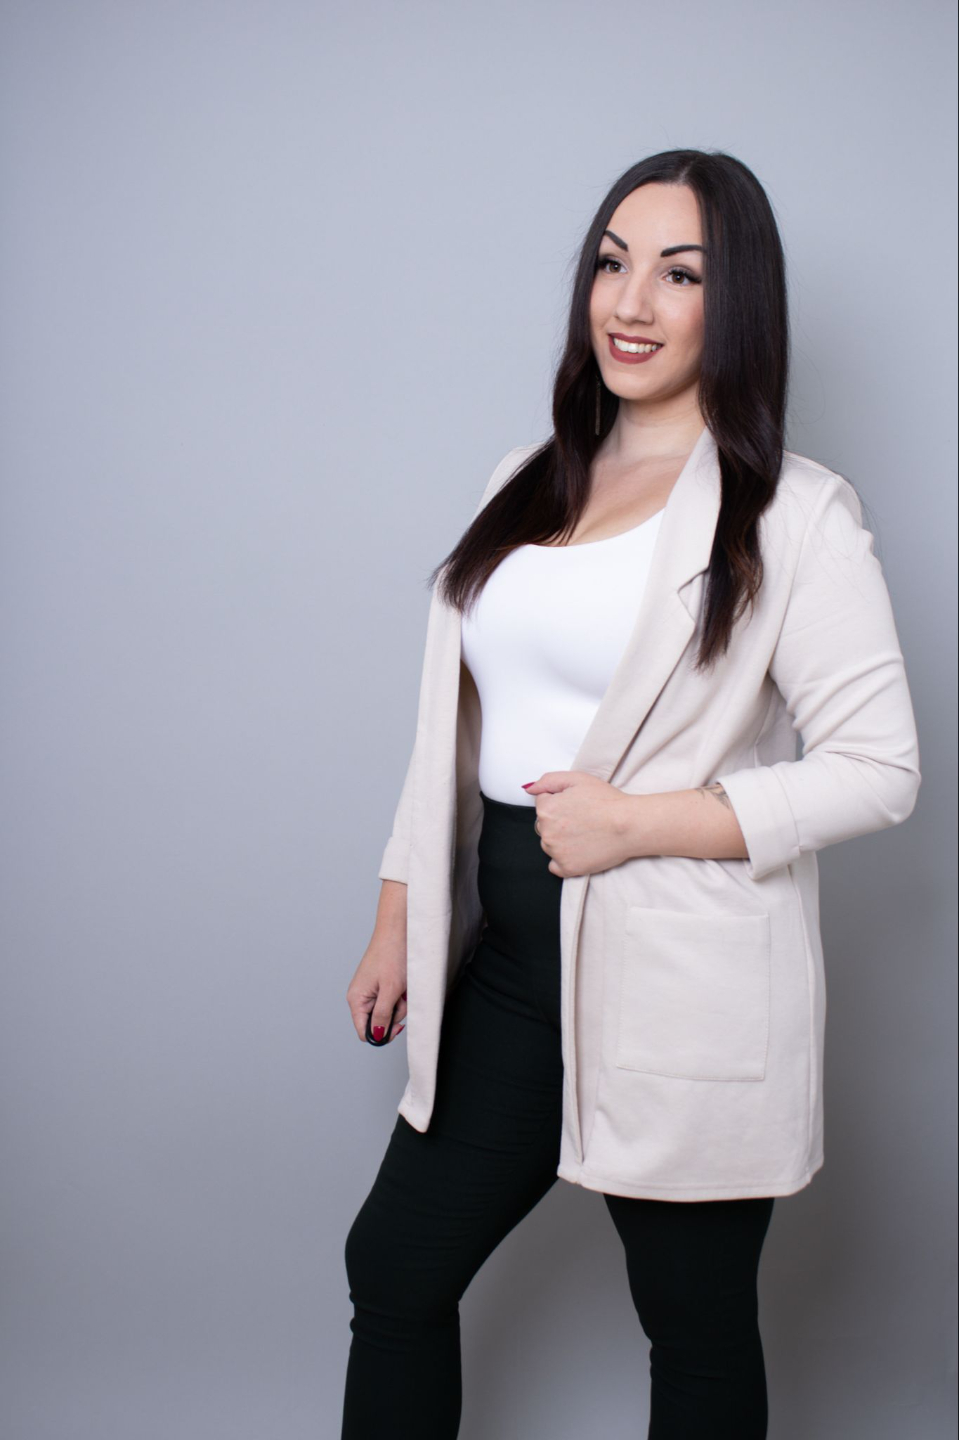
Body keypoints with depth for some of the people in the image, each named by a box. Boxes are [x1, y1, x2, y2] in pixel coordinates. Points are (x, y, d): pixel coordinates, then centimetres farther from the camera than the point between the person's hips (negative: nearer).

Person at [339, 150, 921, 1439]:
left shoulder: (793, 514, -9)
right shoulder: (528, 484, 10)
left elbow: (880, 768, -11)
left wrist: (642, 819, -18)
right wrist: (396, 922, 13)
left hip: (685, 987, -5)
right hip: (510, 958, 6)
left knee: (696, 1329, 12)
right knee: (393, 1266, 16)